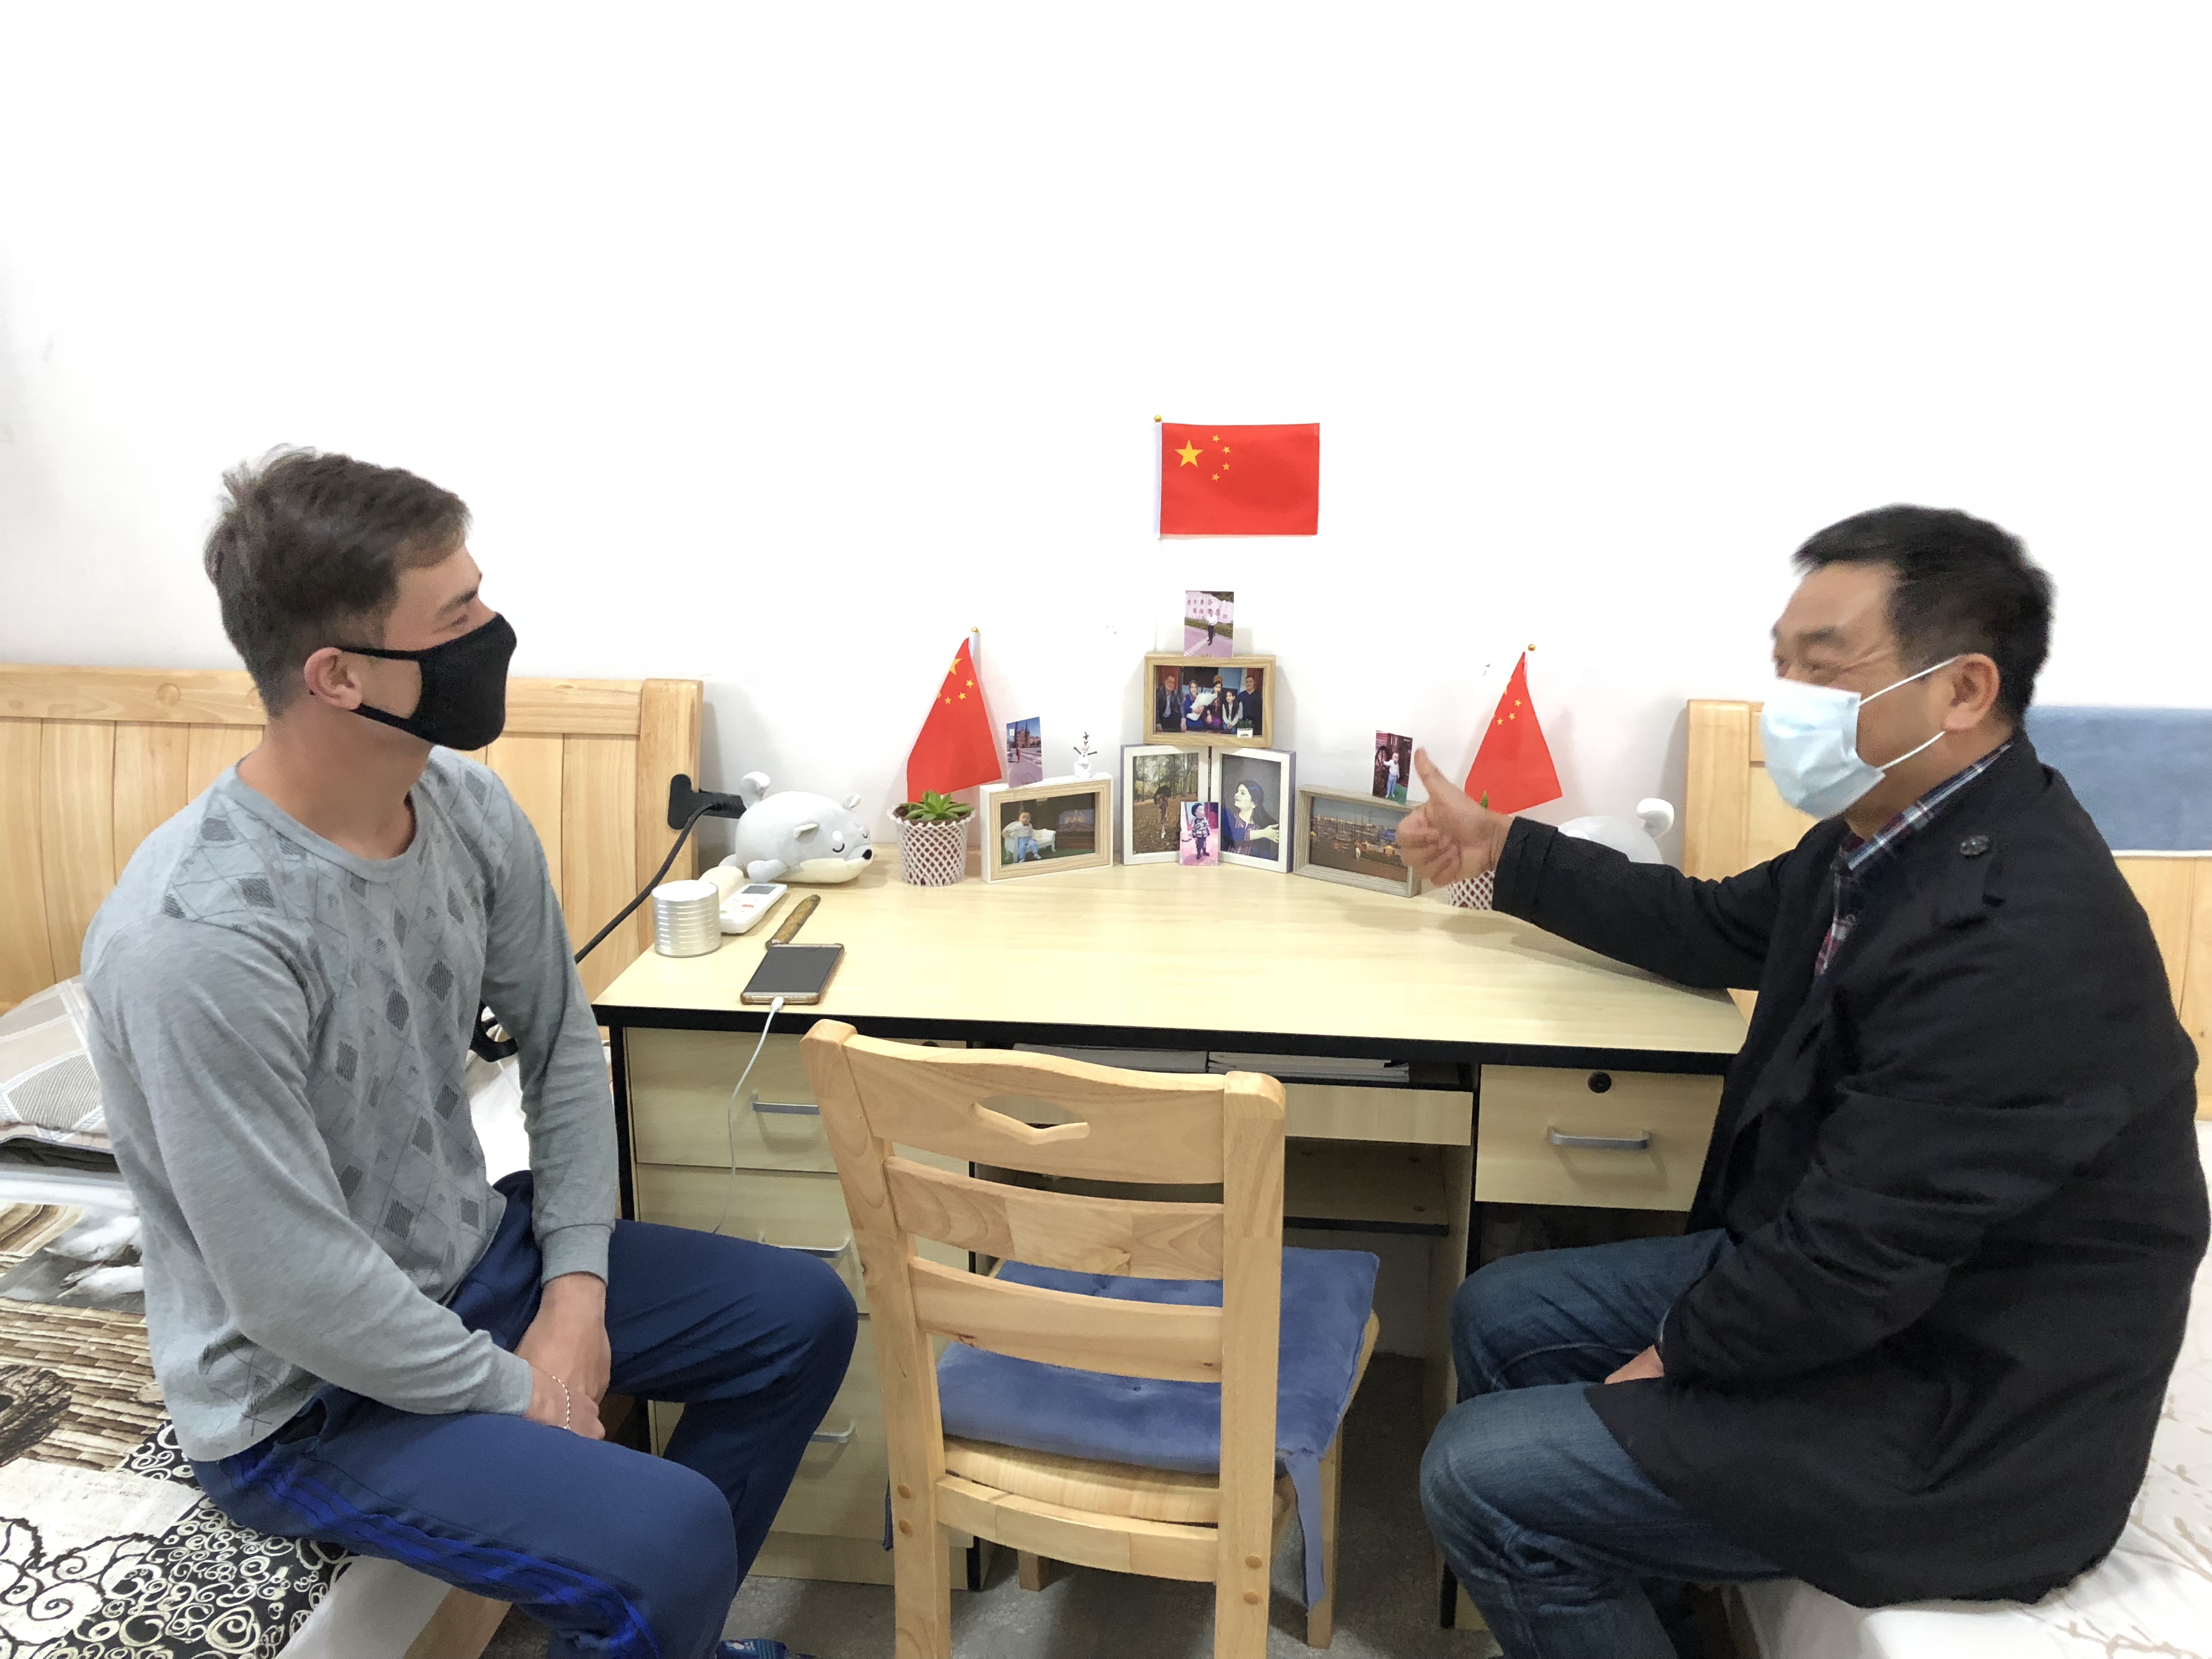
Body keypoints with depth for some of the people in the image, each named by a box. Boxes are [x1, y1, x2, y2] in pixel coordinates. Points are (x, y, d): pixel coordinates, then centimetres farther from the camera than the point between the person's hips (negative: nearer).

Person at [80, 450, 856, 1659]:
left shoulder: (468, 806, -9)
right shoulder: (195, 937, -31)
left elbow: (562, 1044, 4)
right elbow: (299, 1290, -26)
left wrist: (577, 1285, -3)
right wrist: (521, 1396, -14)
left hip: (480, 1259, 8)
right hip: (304, 1396, -7)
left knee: (802, 1315, 9)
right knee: (670, 1538, -24)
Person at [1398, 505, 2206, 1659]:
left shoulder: (2015, 936, -32)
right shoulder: (1894, 832, -3)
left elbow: (1856, 1257, -28)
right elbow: (1720, 931, 15)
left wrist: (1681, 1346, -10)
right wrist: (1504, 853, 16)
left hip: (1964, 1416, -9)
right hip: (1826, 1265, 9)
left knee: (1480, 1478, -12)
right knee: (1499, 1317, 12)